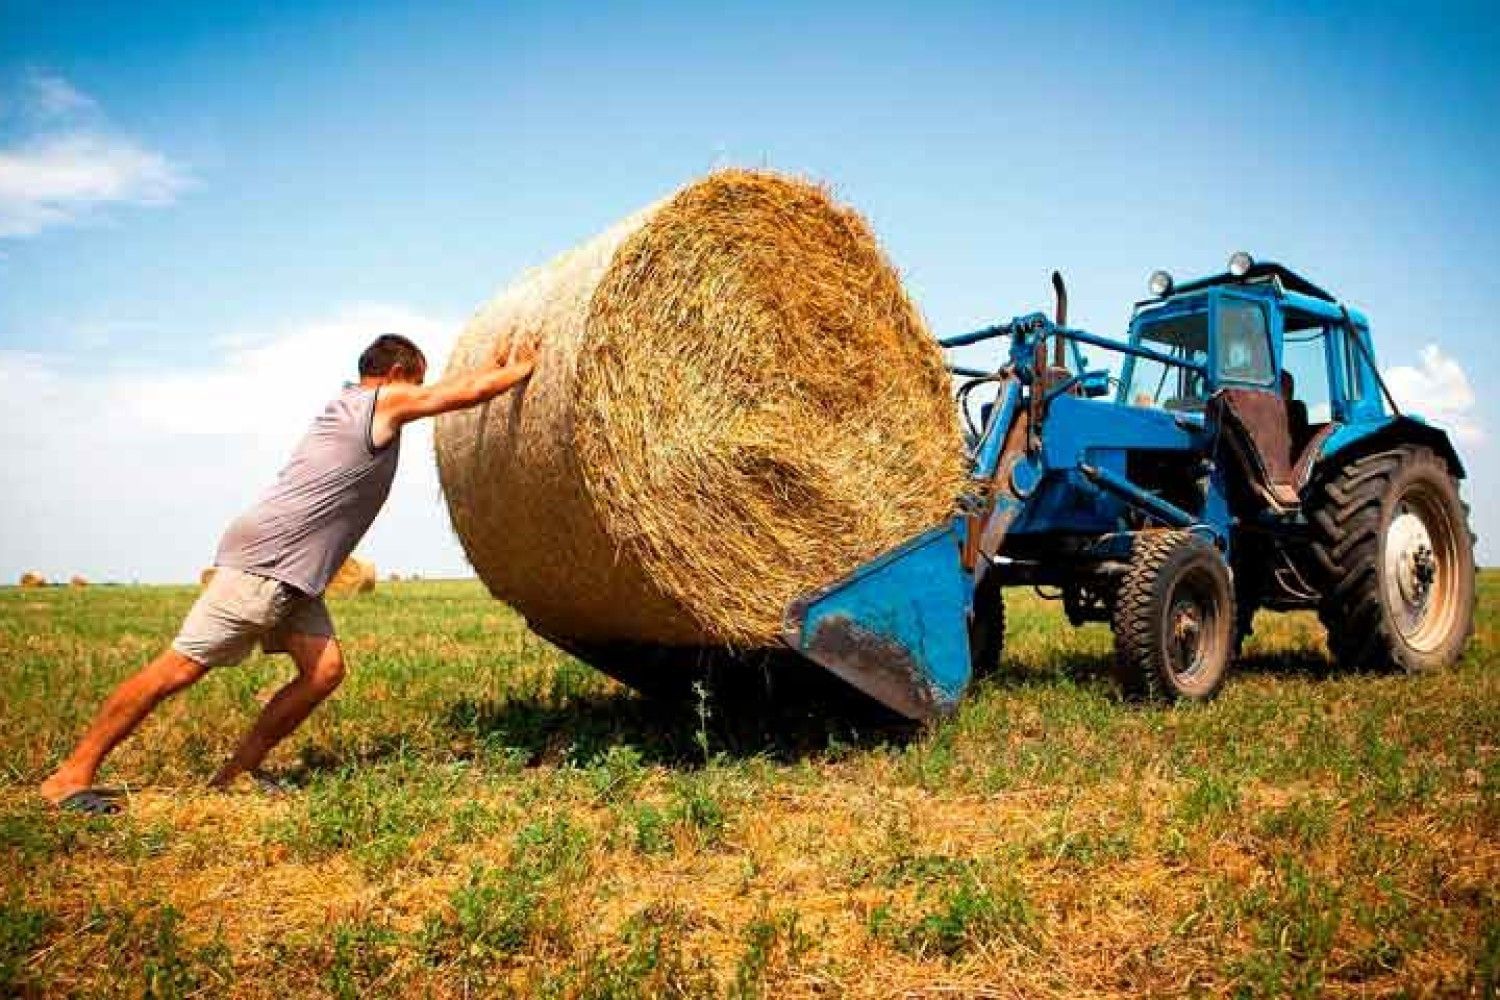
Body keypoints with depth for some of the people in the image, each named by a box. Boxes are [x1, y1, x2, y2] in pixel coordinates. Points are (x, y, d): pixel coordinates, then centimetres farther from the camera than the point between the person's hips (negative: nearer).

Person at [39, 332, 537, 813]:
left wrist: (496, 367, 34)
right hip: (263, 560, -10)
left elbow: (455, 387, 33)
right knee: (180, 668, -8)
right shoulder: (384, 401, -4)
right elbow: (471, 392, -4)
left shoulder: (353, 404, 21)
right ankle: (71, 775, 1)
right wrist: (519, 370, 12)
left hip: (293, 575, 10)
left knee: (325, 668, 0)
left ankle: (237, 771, 8)